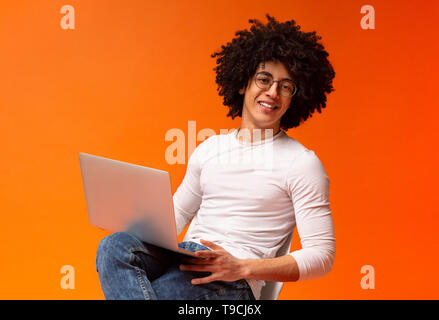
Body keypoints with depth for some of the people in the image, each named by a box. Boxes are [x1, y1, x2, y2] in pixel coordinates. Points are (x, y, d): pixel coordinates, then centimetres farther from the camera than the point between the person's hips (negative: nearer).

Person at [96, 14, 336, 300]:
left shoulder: (303, 163, 1)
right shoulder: (209, 148, 17)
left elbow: (322, 255, -4)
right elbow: (175, 215, 25)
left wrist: (242, 267, -16)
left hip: (233, 284, -6)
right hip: (183, 257, 6)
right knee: (116, 246, -29)